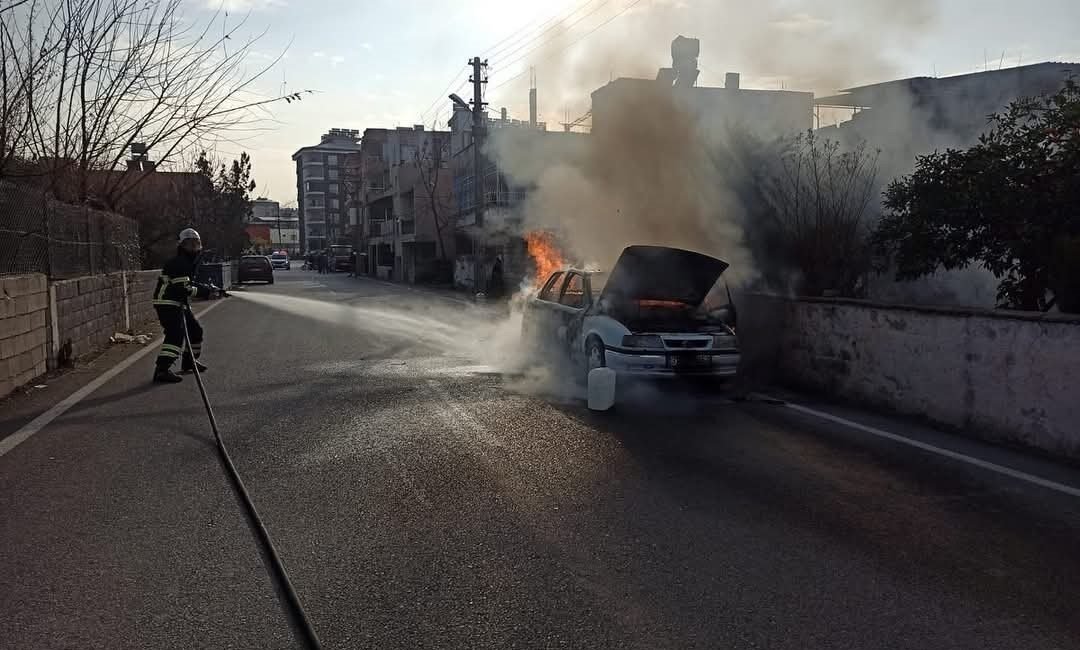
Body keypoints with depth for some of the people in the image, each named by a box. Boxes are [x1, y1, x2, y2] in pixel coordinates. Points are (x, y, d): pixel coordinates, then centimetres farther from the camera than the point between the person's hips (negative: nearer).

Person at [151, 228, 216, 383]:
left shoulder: (190, 262, 16)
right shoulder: (178, 263, -17)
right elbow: (182, 288, -24)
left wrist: (204, 287, 7)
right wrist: (203, 291, -17)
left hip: (179, 303, 11)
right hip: (167, 302, -11)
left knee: (195, 329, 18)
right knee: (176, 333, -24)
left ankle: (189, 361, 36)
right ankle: (162, 370, -30)